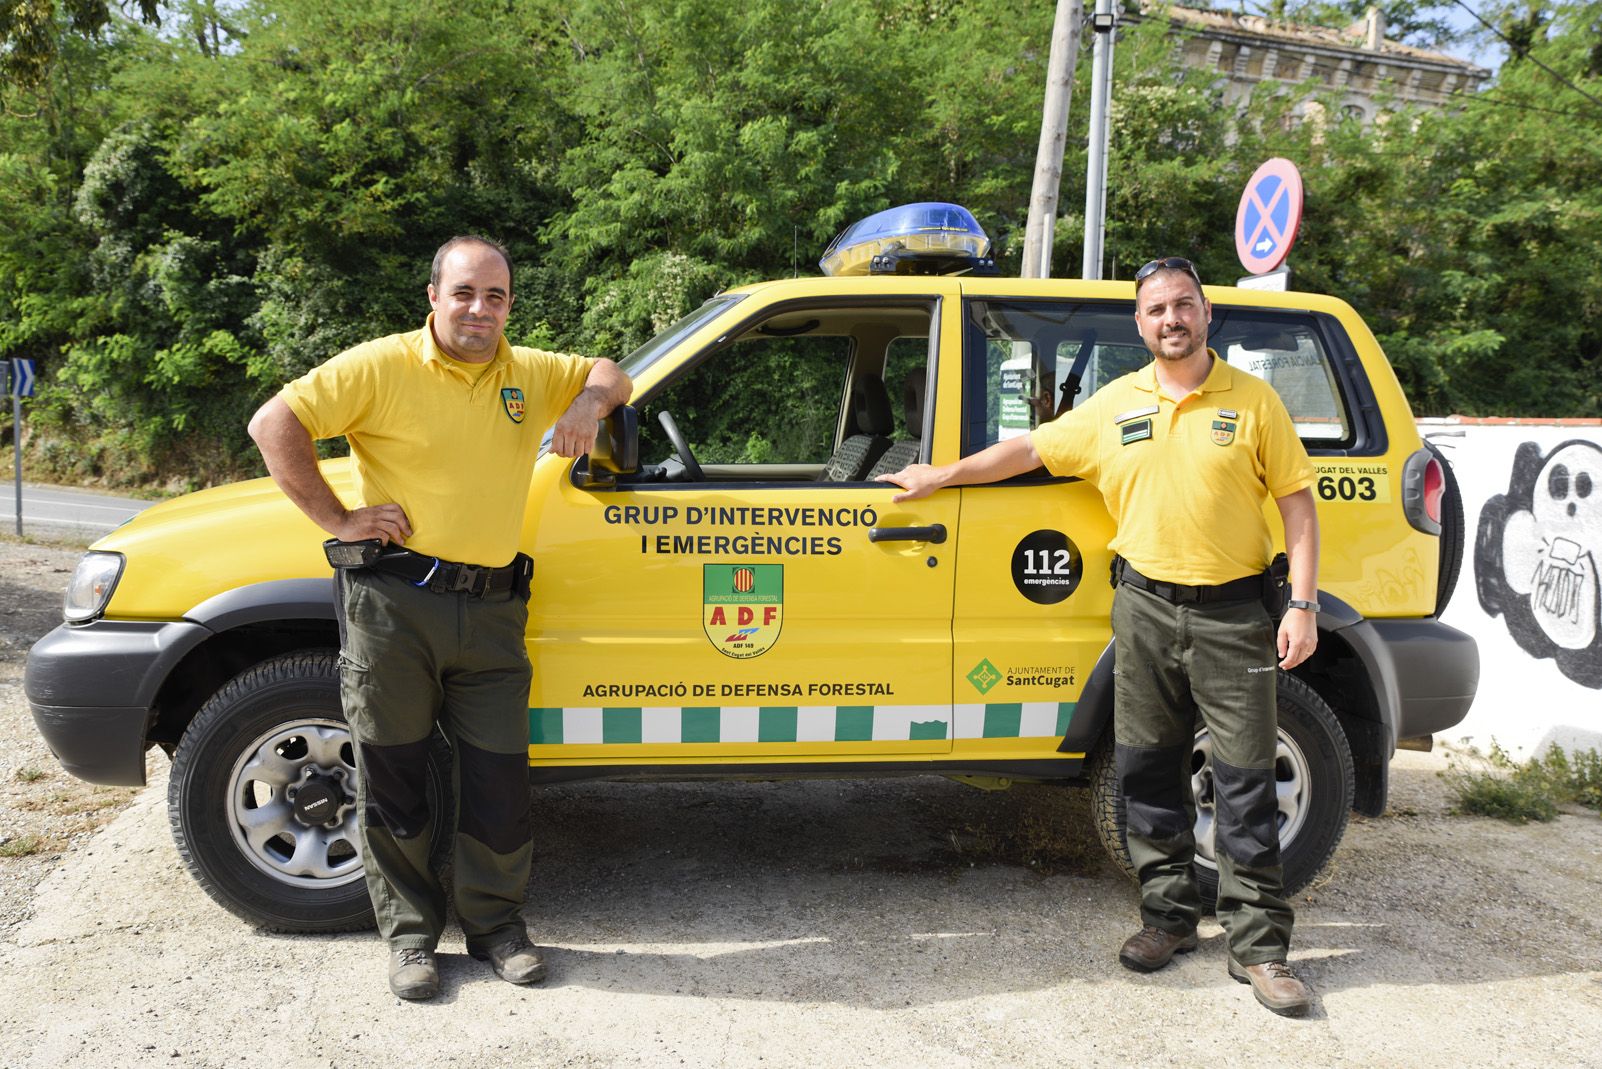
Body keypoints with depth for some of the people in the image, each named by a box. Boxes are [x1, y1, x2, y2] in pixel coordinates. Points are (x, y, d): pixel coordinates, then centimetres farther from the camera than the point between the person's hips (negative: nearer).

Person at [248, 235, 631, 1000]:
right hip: (392, 601, -3)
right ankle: (409, 933, 23)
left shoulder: (531, 374, 11)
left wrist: (591, 402, 3)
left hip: (492, 610, 3)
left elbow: (608, 374, 26)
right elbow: (276, 423, -7)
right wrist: (336, 518, -10)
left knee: (498, 777, 6)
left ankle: (495, 922, 24)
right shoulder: (381, 366, -4)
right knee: (393, 775, 7)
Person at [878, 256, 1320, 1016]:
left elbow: (1296, 502, -1)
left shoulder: (1252, 400, 0)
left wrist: (1302, 605, -8)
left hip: (1231, 612, -3)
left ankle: (1258, 946, 12)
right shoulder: (1115, 405, 7)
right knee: (1148, 770, 9)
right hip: (1145, 605, 3)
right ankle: (1169, 916, 25)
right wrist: (941, 476, 17)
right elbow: (1029, 449, 15)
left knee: (1244, 782, 1)